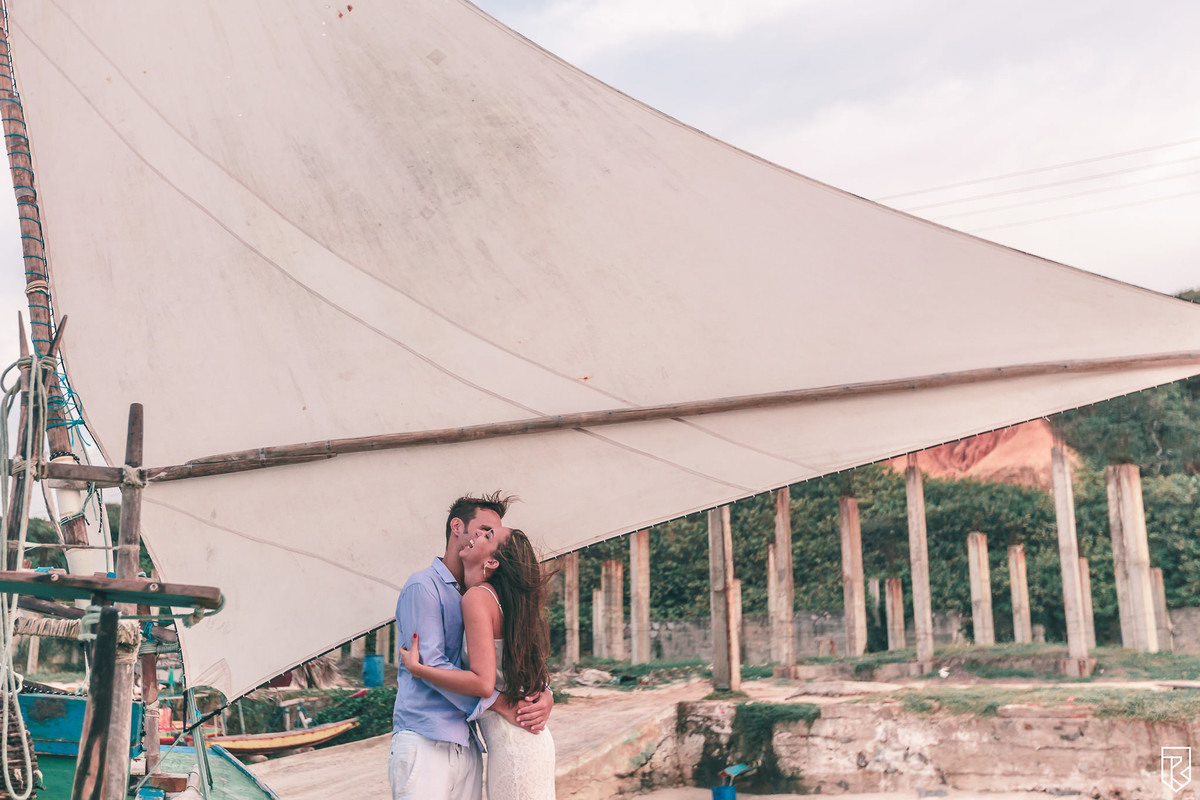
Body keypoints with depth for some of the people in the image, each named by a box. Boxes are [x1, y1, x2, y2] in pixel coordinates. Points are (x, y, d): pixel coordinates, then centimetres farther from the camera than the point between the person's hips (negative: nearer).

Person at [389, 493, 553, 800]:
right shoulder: (424, 586, -4)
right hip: (425, 743, -7)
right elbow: (429, 662, -14)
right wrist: (499, 704, -15)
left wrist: (544, 694, -5)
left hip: (467, 748, 7)